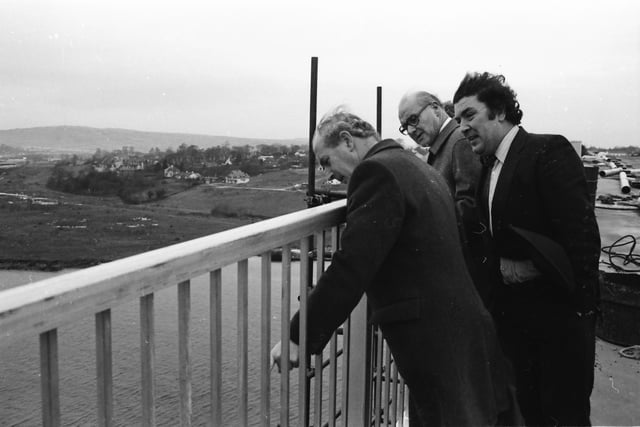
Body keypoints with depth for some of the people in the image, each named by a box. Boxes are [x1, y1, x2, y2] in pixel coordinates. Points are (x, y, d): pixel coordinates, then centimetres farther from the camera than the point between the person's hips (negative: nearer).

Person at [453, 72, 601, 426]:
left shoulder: (548, 151, -14)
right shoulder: (489, 167, 9)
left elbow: (582, 234, -20)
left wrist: (583, 309, -19)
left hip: (558, 309, -7)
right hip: (514, 311, 7)